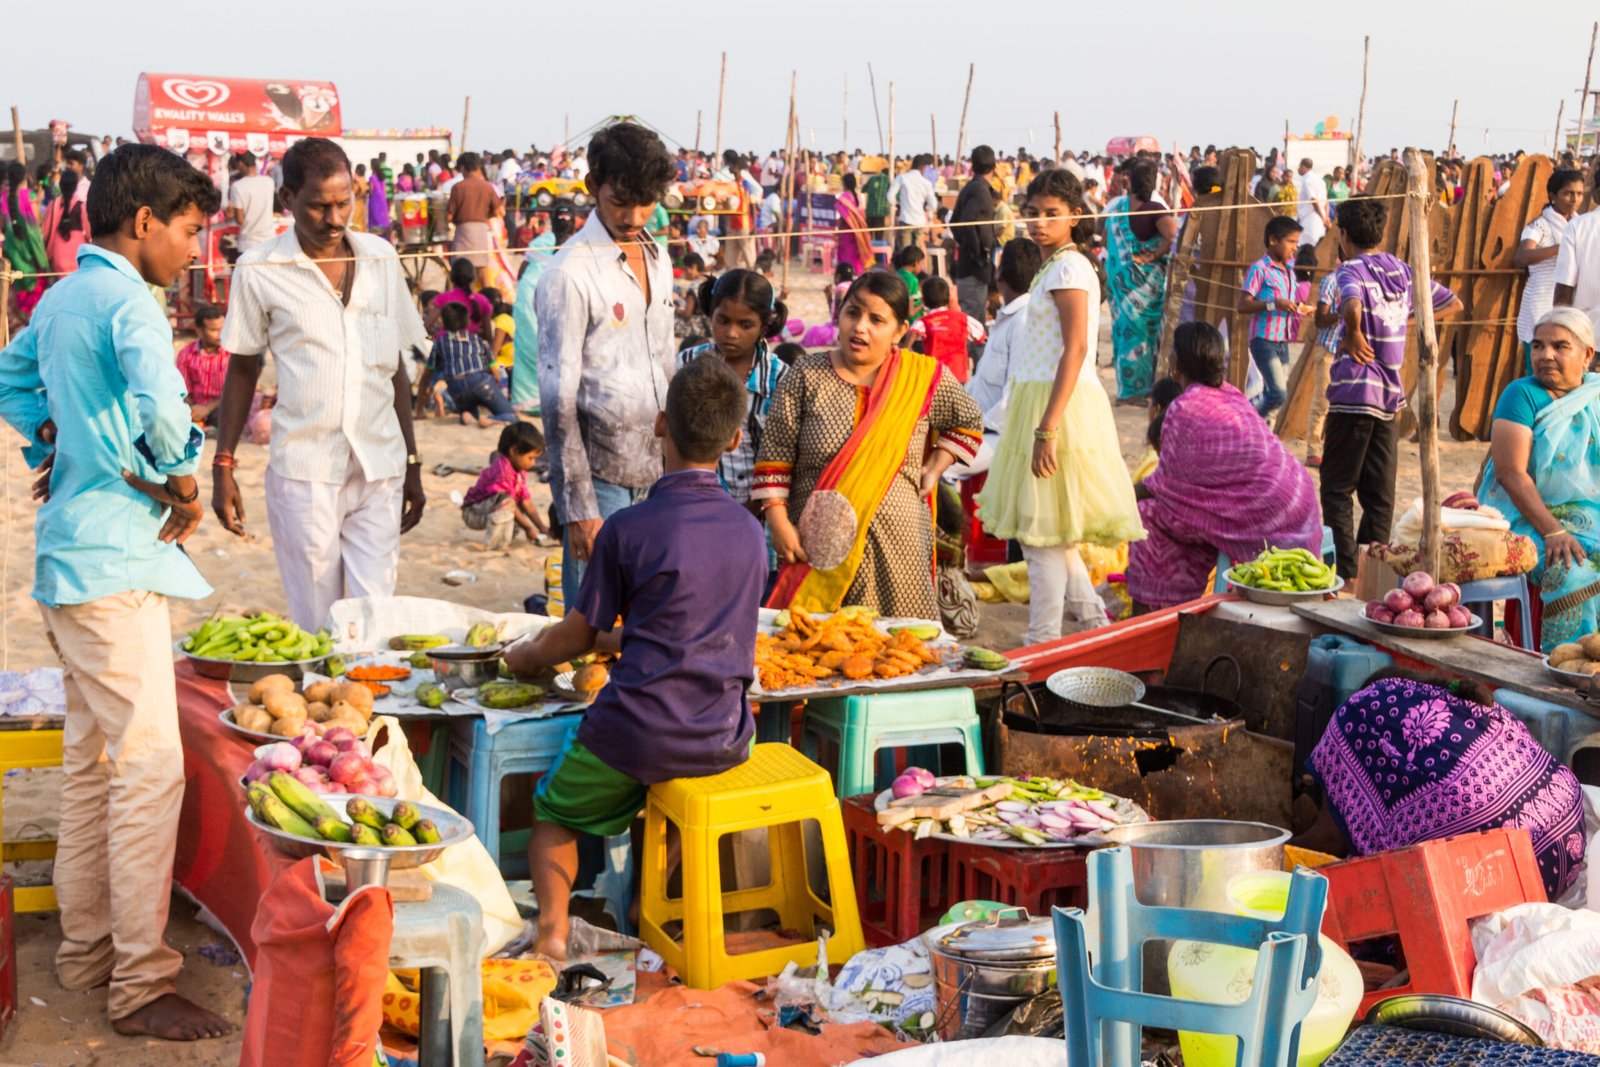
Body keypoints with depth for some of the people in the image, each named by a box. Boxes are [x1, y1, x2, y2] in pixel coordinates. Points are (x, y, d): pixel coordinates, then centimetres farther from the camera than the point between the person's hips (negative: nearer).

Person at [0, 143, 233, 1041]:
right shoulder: (127, 301, -14)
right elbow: (161, 403, -31)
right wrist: (184, 482, -14)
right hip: (114, 560, -10)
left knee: (92, 758, 17)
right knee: (151, 765, -7)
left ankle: (86, 949, 27)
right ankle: (141, 983, -3)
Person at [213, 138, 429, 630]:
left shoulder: (381, 257, 7)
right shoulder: (259, 270, -1)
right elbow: (243, 369, 8)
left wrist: (412, 465, 14)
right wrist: (223, 466, 4)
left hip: (380, 468, 2)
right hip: (303, 472, -2)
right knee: (316, 625, 3)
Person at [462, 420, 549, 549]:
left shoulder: (520, 472, 3)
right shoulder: (501, 471, -27)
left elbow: (526, 503, 1)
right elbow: (508, 503, -26)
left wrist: (542, 528, -6)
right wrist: (527, 528, -22)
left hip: (490, 509, 10)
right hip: (474, 513, -10)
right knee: (505, 501, -35)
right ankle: (495, 543, -30)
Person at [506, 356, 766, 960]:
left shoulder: (629, 529, -10)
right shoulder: (748, 529, 6)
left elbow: (575, 636, 1)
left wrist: (526, 657, 22)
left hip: (636, 735, -4)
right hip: (724, 739, 4)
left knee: (555, 812, 22)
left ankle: (553, 923, 0)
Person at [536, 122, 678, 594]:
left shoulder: (658, 261, 11)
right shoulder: (571, 273, -12)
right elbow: (558, 399, -13)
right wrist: (578, 508, -16)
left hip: (654, 474, 7)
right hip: (600, 477, -7)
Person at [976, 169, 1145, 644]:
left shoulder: (1068, 267, -13)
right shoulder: (1054, 266, 17)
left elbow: (1076, 349, -22)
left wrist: (1046, 429, -27)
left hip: (1059, 405, -10)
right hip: (1040, 401, 10)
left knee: (1043, 531, -5)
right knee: (1050, 531, 15)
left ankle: (1042, 646, 1)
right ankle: (1095, 626, 23)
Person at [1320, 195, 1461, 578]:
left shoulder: (1353, 270, -9)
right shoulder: (1403, 270, 10)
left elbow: (1352, 306, -33)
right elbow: (1452, 303, 20)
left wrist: (1353, 337, -16)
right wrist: (1406, 322, 17)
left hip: (1354, 392, -6)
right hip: (1390, 394, 6)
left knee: (1336, 489, 1)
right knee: (1379, 493, 11)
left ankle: (1345, 572, -5)